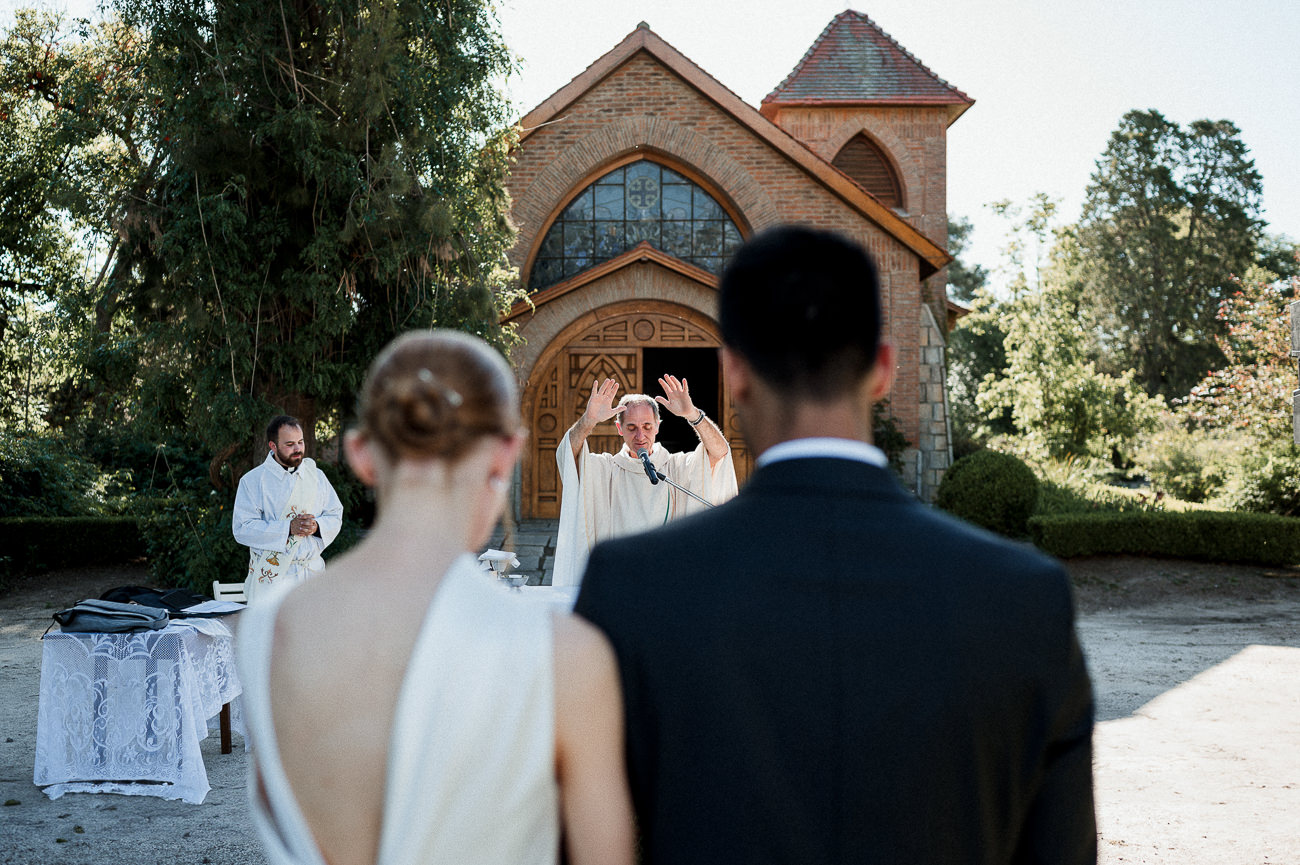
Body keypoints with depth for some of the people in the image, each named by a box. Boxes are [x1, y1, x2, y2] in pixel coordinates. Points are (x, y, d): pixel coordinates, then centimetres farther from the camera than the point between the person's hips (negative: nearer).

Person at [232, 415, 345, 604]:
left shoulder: (316, 476, 13)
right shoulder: (252, 481, 0)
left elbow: (335, 516, 14)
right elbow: (242, 529, -9)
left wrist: (317, 526, -10)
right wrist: (289, 528, -18)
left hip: (311, 572, 3)